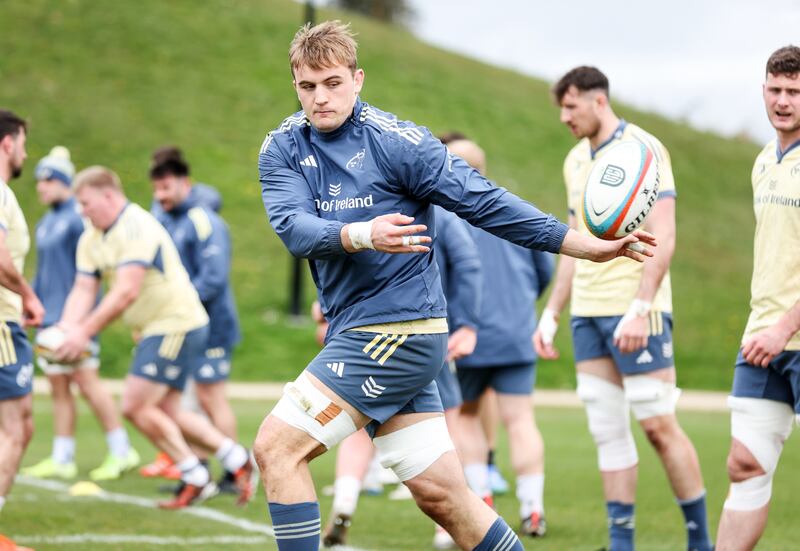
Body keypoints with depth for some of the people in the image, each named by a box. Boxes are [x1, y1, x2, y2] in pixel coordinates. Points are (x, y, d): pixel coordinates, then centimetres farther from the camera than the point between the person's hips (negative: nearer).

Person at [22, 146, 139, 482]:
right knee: (58, 388, 8)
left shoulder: (78, 217, -10)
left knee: (86, 382, -9)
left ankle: (121, 452, -2)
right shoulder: (45, 223, 17)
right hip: (50, 318, 9)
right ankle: (62, 460, 11)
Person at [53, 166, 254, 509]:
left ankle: (195, 479, -1)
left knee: (136, 406, -11)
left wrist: (85, 332, -31)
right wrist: (66, 328, -18)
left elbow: (126, 291, -29)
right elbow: (84, 289, 2)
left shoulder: (136, 228, -21)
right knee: (165, 413, 11)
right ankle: (237, 459, 19)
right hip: (154, 330, 10)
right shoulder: (91, 239, 9)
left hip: (176, 324, -10)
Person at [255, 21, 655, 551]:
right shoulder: (282, 149, 6)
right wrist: (360, 235, -31)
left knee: (275, 447, -13)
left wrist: (586, 245, -10)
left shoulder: (395, 141, -9)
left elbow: (483, 201, -7)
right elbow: (293, 227, -11)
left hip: (398, 333, -6)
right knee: (441, 495, 7)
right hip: (354, 333, 6)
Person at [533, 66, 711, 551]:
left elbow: (663, 239, -16)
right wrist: (551, 315, 18)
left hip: (636, 311, -7)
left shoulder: (642, 150, -9)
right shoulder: (576, 161, 15)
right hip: (588, 312, 7)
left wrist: (639, 310, -24)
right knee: (608, 430, 4)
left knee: (658, 425, -7)